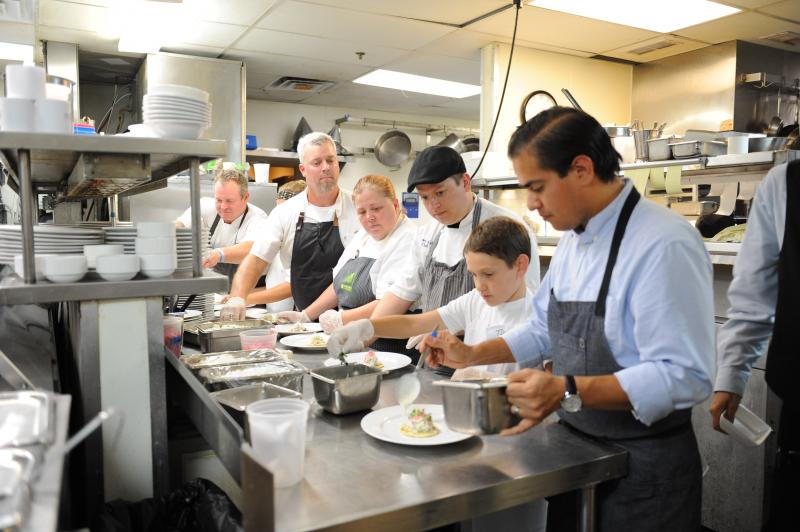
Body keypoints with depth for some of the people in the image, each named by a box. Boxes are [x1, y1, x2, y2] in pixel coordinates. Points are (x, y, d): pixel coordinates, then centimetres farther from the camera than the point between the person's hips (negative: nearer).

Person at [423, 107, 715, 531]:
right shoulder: (574, 238, 4)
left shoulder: (664, 245, -25)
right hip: (576, 449, 8)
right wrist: (471, 356, 2)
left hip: (644, 468, -7)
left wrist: (569, 392, -36)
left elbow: (684, 376, -28)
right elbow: (546, 330, 12)